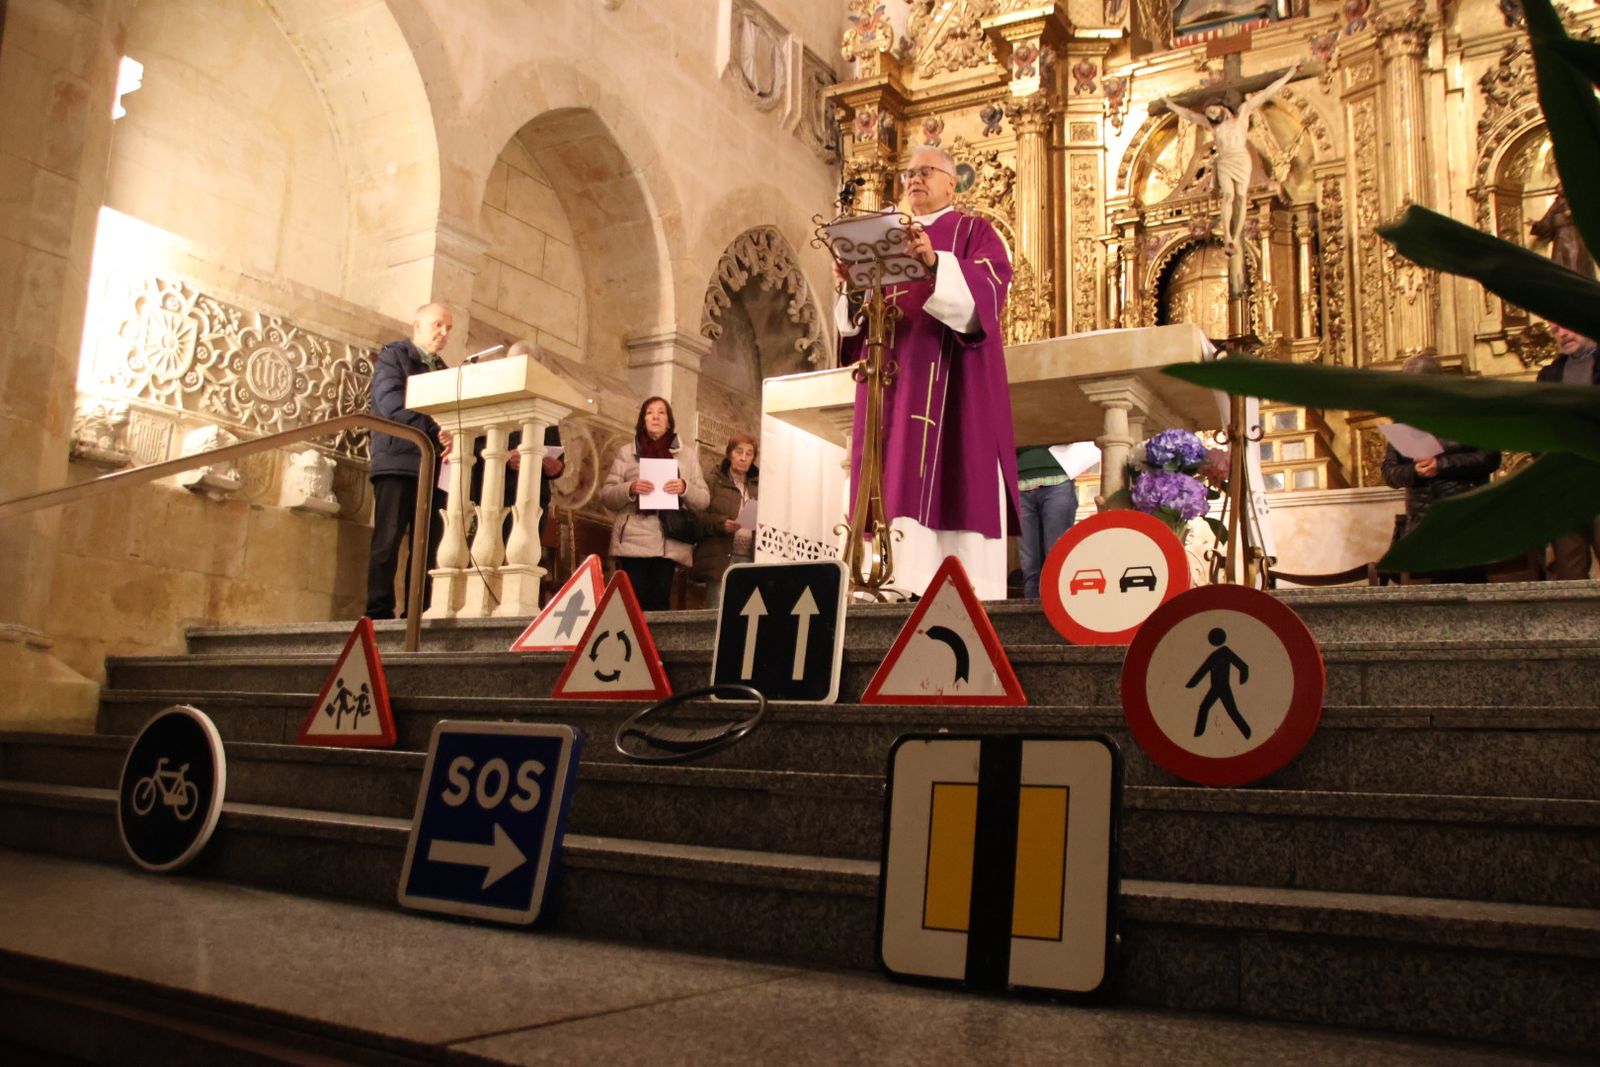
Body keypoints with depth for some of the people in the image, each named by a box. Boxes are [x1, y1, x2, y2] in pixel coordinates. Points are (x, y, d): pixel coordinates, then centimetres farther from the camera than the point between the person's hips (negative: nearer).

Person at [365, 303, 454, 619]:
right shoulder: (393, 356, 6)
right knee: (388, 541, -9)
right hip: (398, 460, -5)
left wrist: (450, 439, -4)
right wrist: (435, 432, -19)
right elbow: (391, 403, -10)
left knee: (427, 545, -1)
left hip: (433, 467, 6)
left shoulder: (442, 370, 26)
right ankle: (379, 611, -9)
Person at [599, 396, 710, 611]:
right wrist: (630, 489, -12)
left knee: (660, 603, -2)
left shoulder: (687, 456, 15)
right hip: (634, 542, -1)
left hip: (669, 544, 1)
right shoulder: (626, 452, 11)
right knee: (634, 602, -7)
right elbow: (606, 496, 7)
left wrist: (685, 488, -9)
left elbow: (704, 499, 12)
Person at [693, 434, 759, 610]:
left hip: (751, 559, 3)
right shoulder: (713, 482, 4)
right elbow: (698, 517, -2)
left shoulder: (759, 485, 15)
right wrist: (721, 523, -18)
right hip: (721, 558, -3)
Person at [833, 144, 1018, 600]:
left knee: (952, 480, -13)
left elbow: (988, 288, -11)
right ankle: (898, 585, -7)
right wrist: (853, 285, -8)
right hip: (895, 376, 5)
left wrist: (936, 263, -27)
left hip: (951, 377, -5)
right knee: (897, 480, -4)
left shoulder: (974, 231, 10)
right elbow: (861, 316, 14)